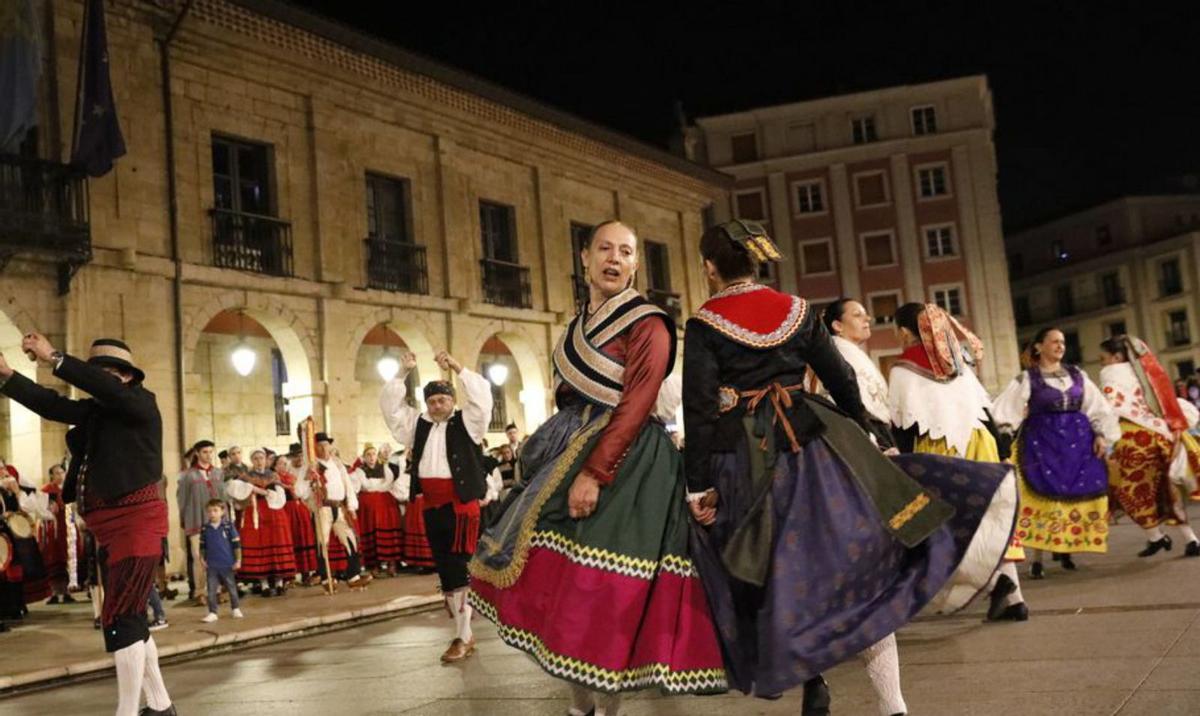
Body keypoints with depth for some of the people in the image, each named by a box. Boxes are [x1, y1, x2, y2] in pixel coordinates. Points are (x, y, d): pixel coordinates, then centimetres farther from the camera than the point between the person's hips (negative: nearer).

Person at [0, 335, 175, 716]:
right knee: (128, 618, 14)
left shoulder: (141, 404, -5)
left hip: (135, 520, -9)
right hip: (110, 528, 9)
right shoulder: (95, 410, 15)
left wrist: (53, 358, -23)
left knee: (119, 618, -12)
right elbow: (52, 405, 6)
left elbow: (105, 388, -23)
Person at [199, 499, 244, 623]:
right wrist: (203, 560, 2)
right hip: (211, 565, 2)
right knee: (211, 590, 1)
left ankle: (236, 609, 27)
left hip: (227, 564, -2)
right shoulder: (205, 529, 0)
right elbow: (202, 547, 11)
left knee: (231, 587, 12)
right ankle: (212, 613, 9)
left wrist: (238, 560, -6)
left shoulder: (228, 526, -8)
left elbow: (236, 544, -5)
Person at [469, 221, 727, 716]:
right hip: (574, 449, 8)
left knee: (603, 585, -9)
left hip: (626, 460, -8)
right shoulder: (579, 325, 15)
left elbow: (636, 403, -18)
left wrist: (595, 472, -25)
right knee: (565, 578, 8)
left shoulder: (646, 324, -8)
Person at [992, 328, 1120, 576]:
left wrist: (1101, 435, 4)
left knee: (1076, 495, 2)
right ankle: (1037, 559, -4)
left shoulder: (1077, 375, 11)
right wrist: (1003, 434, -16)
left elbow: (1097, 407, 14)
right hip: (1042, 443, -4)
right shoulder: (1027, 379, 0)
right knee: (1044, 497, -8)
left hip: (1078, 441, 4)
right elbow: (1004, 409, -4)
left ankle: (1066, 550, 19)